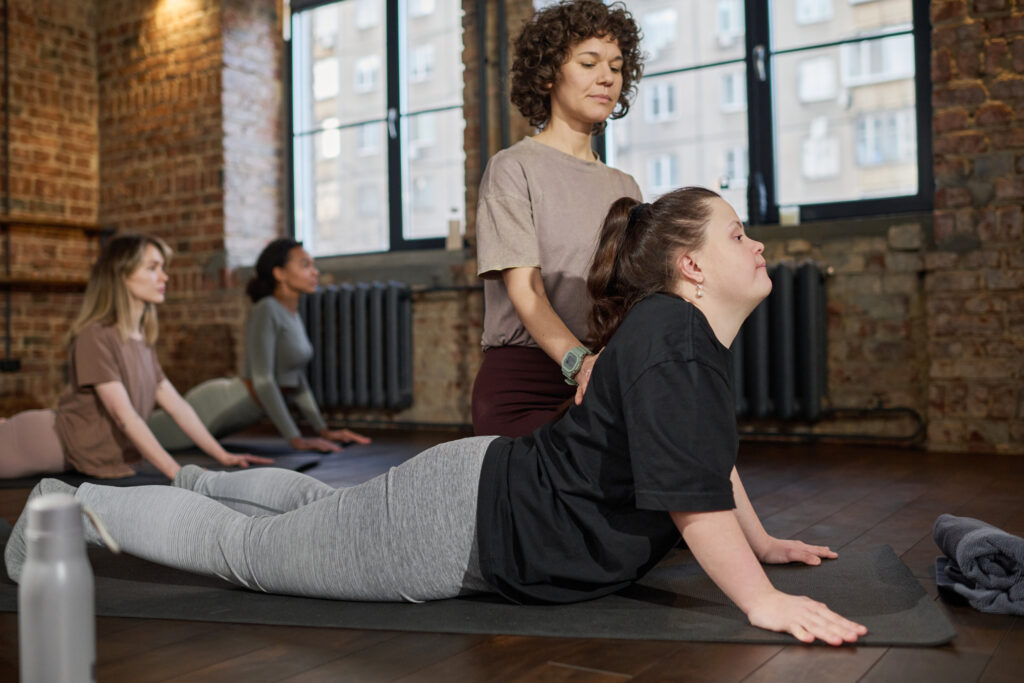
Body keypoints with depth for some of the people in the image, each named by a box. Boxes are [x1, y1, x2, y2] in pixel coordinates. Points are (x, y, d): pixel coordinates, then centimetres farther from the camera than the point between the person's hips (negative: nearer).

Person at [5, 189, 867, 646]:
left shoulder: (703, 344, 7)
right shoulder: (670, 334, -25)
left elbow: (717, 455, 20)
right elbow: (689, 488, -30)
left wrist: (761, 541, 22)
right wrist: (761, 601, -24)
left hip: (493, 489, 9)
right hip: (464, 523, -9)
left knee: (316, 502, 32)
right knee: (245, 548, 8)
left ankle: (200, 484, 54)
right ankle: (70, 506, 26)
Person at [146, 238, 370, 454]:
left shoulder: (292, 314, 5)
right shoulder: (265, 311, -22)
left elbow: (297, 379, 11)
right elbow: (262, 380, -27)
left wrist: (323, 430, 5)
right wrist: (296, 439, -30)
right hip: (215, 408, -9)